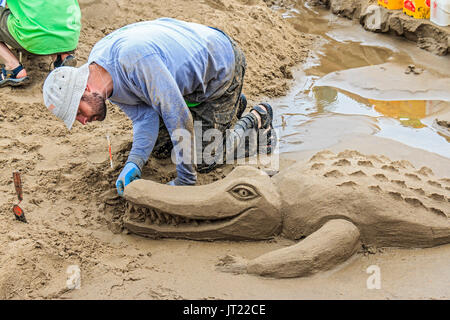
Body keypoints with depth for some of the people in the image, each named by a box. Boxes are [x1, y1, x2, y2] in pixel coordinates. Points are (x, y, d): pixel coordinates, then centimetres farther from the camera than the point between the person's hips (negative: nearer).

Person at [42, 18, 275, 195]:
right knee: (160, 148, 14)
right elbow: (145, 117, -11)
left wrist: (185, 181, -30)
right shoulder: (103, 75, -12)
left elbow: (177, 115, -38)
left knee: (204, 160, -4)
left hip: (221, 67, -8)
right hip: (190, 78, 8)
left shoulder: (133, 58, -41)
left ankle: (257, 119, 19)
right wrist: (134, 162, -28)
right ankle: (232, 104, 28)